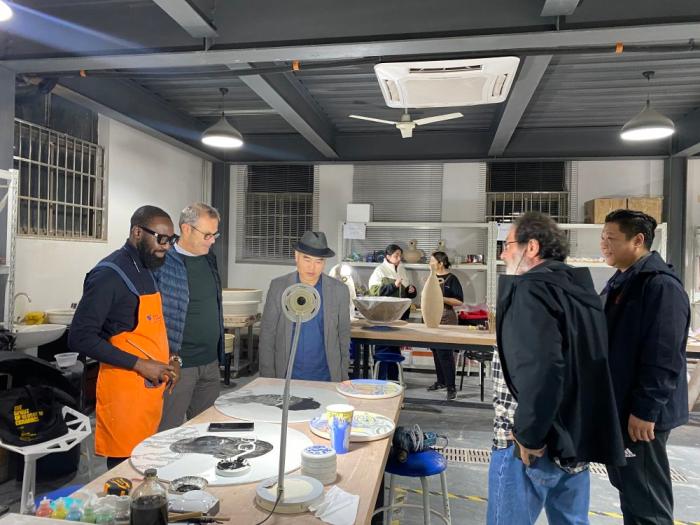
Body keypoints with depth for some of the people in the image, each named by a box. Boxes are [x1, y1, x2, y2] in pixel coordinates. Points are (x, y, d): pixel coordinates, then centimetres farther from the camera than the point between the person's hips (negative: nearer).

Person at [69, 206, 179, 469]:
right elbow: (80, 337, -19)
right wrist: (140, 365, -20)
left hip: (150, 386, 8)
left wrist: (166, 360, 5)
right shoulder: (109, 275, -15)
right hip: (124, 388, -8)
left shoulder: (146, 269, 12)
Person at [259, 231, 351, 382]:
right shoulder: (278, 287, -4)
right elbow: (267, 336, -1)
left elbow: (344, 336, 4)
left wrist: (343, 378, 4)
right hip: (286, 378, 0)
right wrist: (268, 380, -2)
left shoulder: (339, 290, -4)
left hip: (325, 378, 0)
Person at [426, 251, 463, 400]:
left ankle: (451, 387, -2)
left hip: (446, 319, -7)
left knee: (445, 353, -8)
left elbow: (459, 301, -14)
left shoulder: (451, 279, -9)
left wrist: (442, 299, -21)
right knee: (435, 351, 12)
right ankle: (441, 381, 24)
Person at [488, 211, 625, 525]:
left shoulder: (531, 289, -18)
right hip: (577, 436, 9)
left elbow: (539, 369, -30)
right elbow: (585, 362, 17)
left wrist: (529, 434, -20)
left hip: (532, 442, -9)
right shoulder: (579, 287, 11)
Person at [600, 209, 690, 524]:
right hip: (617, 406, 9)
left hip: (640, 413, -9)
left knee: (646, 499, 2)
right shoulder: (621, 282, 13)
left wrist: (645, 410, -22)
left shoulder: (661, 285, -18)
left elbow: (663, 358, -23)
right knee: (627, 487, 20)